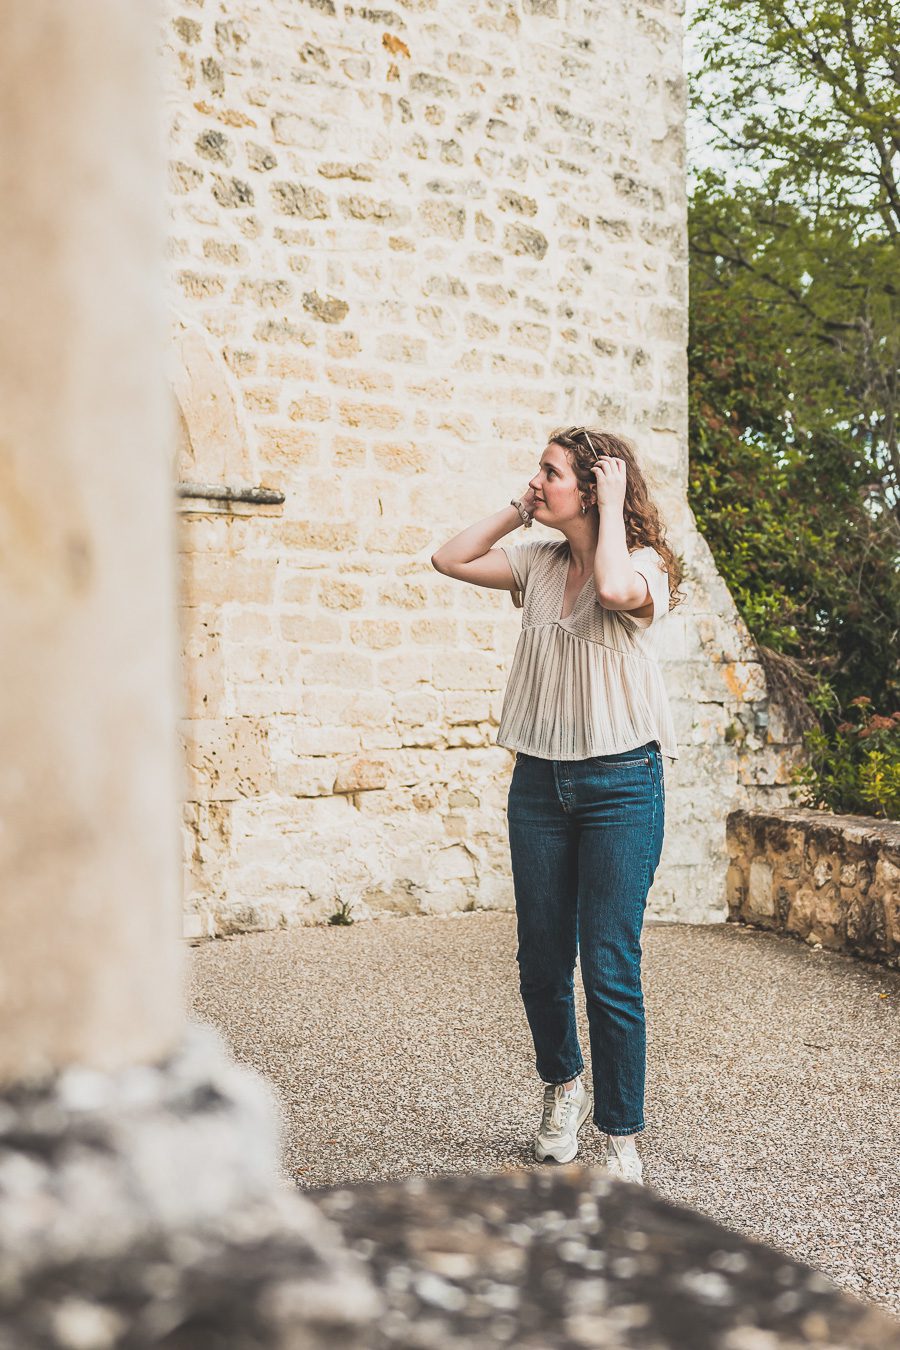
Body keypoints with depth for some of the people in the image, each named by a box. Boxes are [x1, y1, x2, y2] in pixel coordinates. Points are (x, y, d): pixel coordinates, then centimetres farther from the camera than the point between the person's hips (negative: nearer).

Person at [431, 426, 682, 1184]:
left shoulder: (644, 565, -8)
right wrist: (518, 513, 6)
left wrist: (613, 504, -16)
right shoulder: (540, 563, 9)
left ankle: (621, 1137, 11)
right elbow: (450, 560, 9)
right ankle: (563, 1086, 38)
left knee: (610, 971, -4)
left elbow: (615, 587, -31)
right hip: (540, 780, 6)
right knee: (541, 962, 12)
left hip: (621, 782, -5)